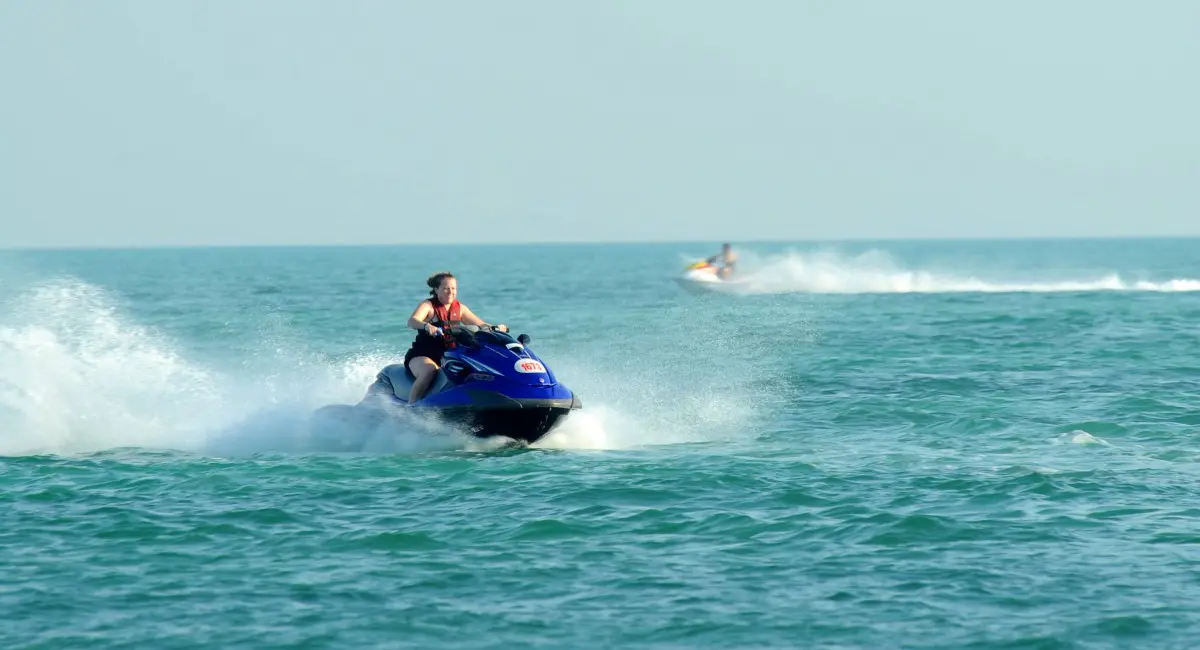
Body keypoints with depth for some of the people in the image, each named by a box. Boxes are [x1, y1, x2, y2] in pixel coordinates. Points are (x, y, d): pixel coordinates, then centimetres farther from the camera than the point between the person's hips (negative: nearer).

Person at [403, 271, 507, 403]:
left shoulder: (459, 308, 11)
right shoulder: (428, 305, -5)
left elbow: (481, 325, 11)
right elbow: (412, 321, -24)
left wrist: (496, 328, -11)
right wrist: (426, 326, -46)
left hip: (447, 357, 6)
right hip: (421, 356, -6)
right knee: (430, 370, -38)